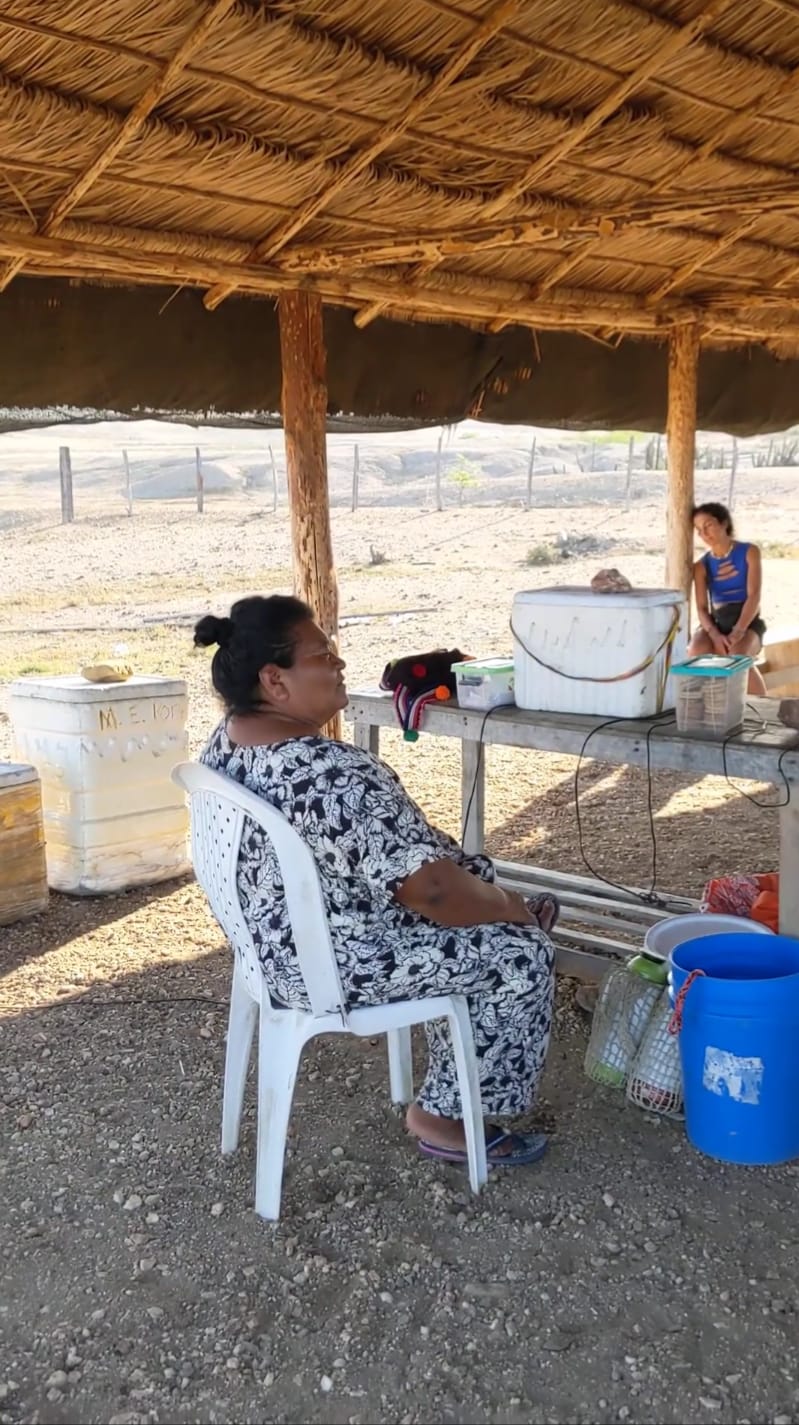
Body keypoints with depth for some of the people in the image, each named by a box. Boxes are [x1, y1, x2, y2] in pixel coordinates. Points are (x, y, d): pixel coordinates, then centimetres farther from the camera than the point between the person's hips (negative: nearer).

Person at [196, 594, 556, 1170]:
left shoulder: (227, 738, -3)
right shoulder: (330, 774, -33)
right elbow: (426, 888, -29)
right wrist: (506, 906, -9)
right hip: (337, 964, -10)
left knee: (470, 870, 22)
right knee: (523, 953, 5)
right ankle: (444, 1117, 15)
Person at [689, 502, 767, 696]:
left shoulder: (749, 552, 0)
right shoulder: (701, 566, 7)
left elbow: (754, 596, -10)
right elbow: (702, 608, -2)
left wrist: (738, 631, -25)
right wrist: (715, 634, -23)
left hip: (748, 623, -2)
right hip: (717, 624, 3)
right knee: (696, 651, -32)